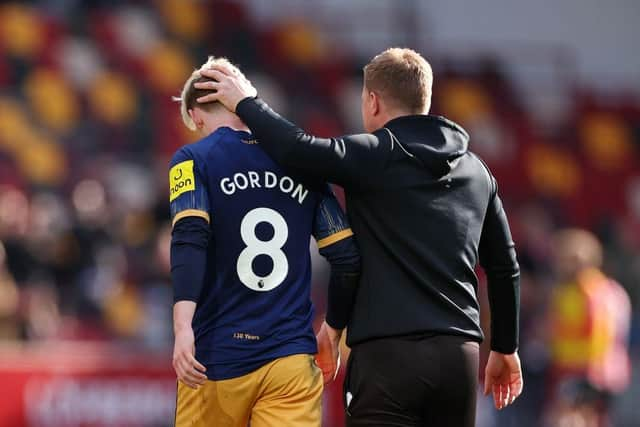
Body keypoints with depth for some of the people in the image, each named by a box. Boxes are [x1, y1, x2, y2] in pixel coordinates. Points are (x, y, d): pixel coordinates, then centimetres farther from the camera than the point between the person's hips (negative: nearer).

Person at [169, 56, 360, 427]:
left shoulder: (194, 160, 1)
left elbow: (189, 239, -16)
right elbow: (347, 258, 7)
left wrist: (183, 327, -26)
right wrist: (334, 326, 23)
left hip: (218, 358, -2)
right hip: (293, 358, 2)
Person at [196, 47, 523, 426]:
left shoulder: (378, 157, -4)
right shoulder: (476, 171, 16)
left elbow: (299, 150, -20)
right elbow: (504, 267, 20)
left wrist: (247, 103, -1)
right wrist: (505, 348, 31)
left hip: (389, 353, -6)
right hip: (460, 356, 6)